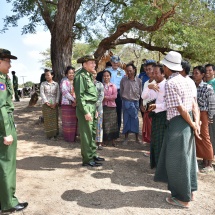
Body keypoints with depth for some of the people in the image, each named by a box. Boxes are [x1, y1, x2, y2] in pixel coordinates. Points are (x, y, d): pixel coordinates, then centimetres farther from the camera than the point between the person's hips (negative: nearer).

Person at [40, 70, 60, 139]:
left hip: (54, 104, 1)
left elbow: (58, 94, 4)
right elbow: (42, 94, -3)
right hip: (46, 104, -1)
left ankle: (55, 134, 11)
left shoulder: (56, 84, 7)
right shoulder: (43, 84, 4)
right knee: (47, 119, 1)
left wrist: (56, 103, -8)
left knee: (55, 119, 2)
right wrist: (47, 103, -11)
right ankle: (49, 134, 8)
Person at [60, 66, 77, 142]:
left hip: (75, 104, 5)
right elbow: (65, 92, -14)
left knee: (74, 121, 9)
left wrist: (76, 101, -9)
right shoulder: (64, 81, -3)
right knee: (68, 121, 0)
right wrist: (74, 100, -17)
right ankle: (68, 137, 8)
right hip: (67, 104, -5)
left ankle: (74, 136, 19)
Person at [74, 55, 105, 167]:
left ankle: (93, 154, 29)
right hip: (85, 108, -9)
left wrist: (95, 110, 17)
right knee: (86, 134, -2)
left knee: (93, 133, 16)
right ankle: (87, 159, 7)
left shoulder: (89, 75, 16)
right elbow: (80, 96, -18)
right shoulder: (81, 76, -13)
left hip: (92, 108, 10)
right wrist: (86, 112, -21)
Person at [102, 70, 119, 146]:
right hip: (103, 106, 0)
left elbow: (115, 96, -6)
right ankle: (106, 140, 13)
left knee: (112, 123, 2)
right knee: (104, 123, 2)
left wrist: (105, 97, -10)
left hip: (111, 106, 0)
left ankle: (113, 140, 12)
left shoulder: (113, 86, 5)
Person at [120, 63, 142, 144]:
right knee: (126, 119, 4)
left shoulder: (138, 81, 0)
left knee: (135, 119, 4)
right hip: (126, 102, 0)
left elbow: (140, 92, 7)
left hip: (135, 102, 0)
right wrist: (124, 100, 8)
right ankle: (126, 138, 14)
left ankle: (137, 138, 17)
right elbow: (121, 91, 8)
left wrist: (138, 99, 6)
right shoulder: (123, 80, 0)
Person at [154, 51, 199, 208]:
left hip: (178, 124, -9)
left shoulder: (170, 83, -17)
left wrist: (192, 124, -9)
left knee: (176, 161, 4)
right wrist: (195, 122, 8)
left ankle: (183, 198, 17)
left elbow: (181, 109, -18)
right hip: (186, 123, 9)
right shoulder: (184, 80, 10)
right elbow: (193, 103, 10)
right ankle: (189, 191, 34)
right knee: (186, 158, 18)